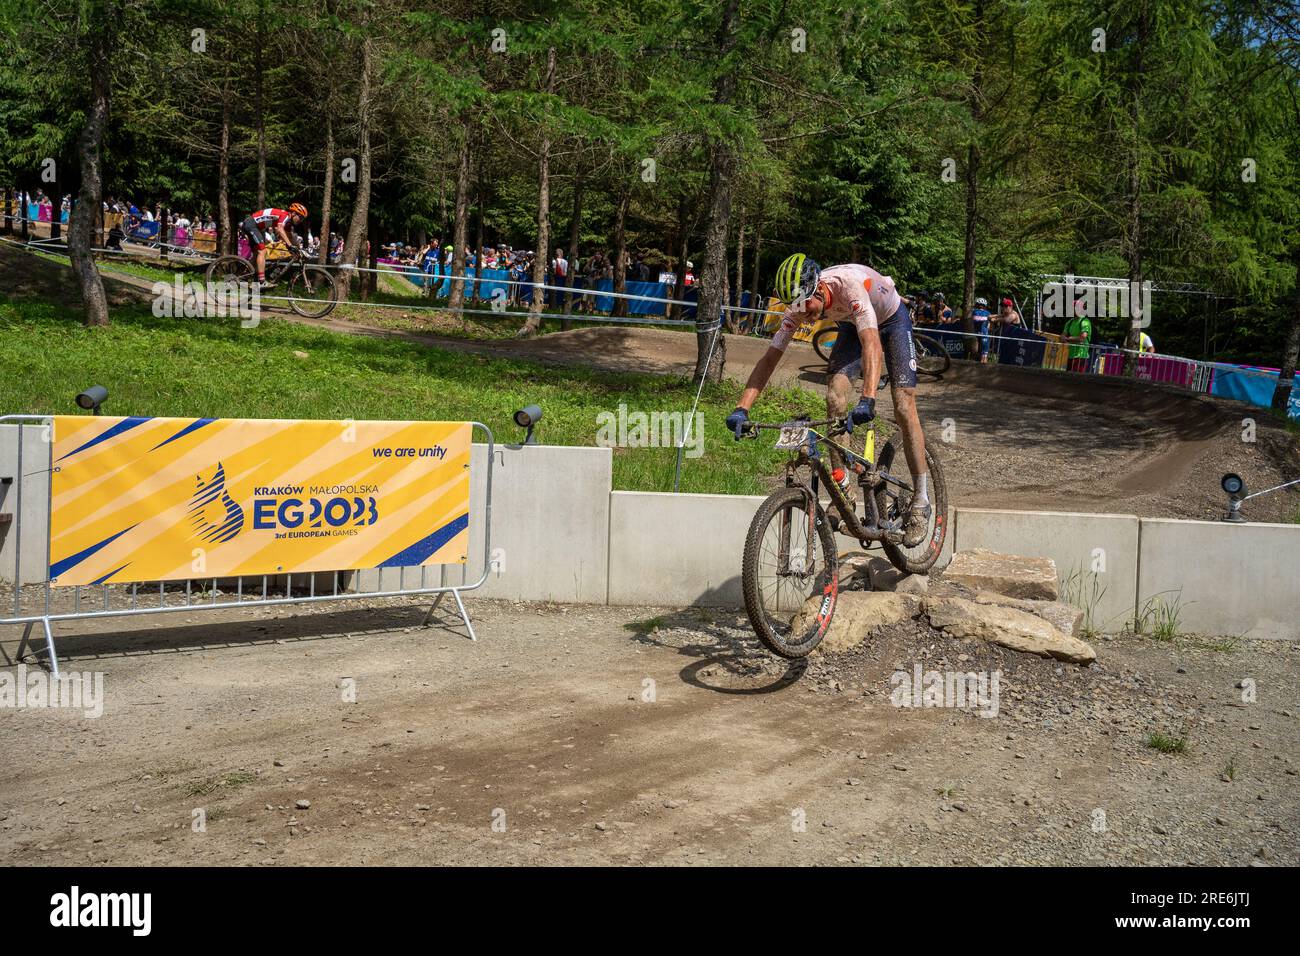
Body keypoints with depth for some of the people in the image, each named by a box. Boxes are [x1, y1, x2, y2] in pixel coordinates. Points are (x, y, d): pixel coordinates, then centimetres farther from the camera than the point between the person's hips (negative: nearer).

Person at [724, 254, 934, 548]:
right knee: (835, 397, -18)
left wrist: (867, 400, -65)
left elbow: (872, 344, -51)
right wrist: (741, 409, -37)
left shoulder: (850, 283, -42)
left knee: (904, 406, -14)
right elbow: (769, 359, -25)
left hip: (892, 319, -4)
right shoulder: (800, 304, -26)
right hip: (851, 326, 4)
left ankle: (921, 503, -5)